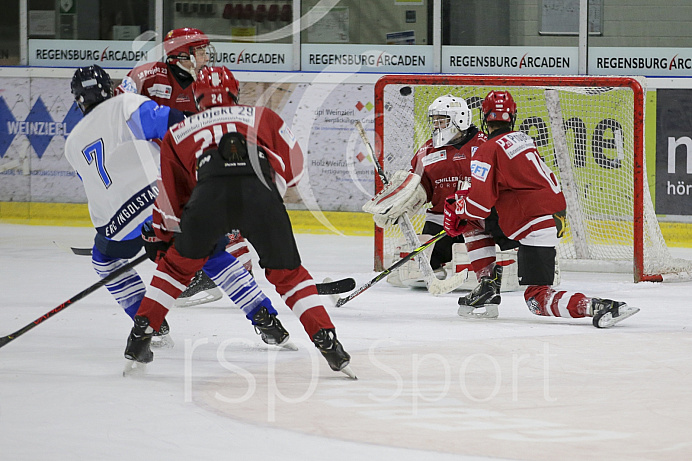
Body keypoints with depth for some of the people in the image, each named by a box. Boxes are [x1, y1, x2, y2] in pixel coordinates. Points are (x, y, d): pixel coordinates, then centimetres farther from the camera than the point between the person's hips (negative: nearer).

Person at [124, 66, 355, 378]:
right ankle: (328, 344, 5)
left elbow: (170, 198, 36)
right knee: (288, 275, 17)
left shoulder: (179, 133, 33)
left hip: (209, 195, 0)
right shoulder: (263, 117, 33)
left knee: (177, 266, 25)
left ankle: (140, 338, 22)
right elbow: (293, 170, 31)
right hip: (260, 196, 0)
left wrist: (163, 240, 48)